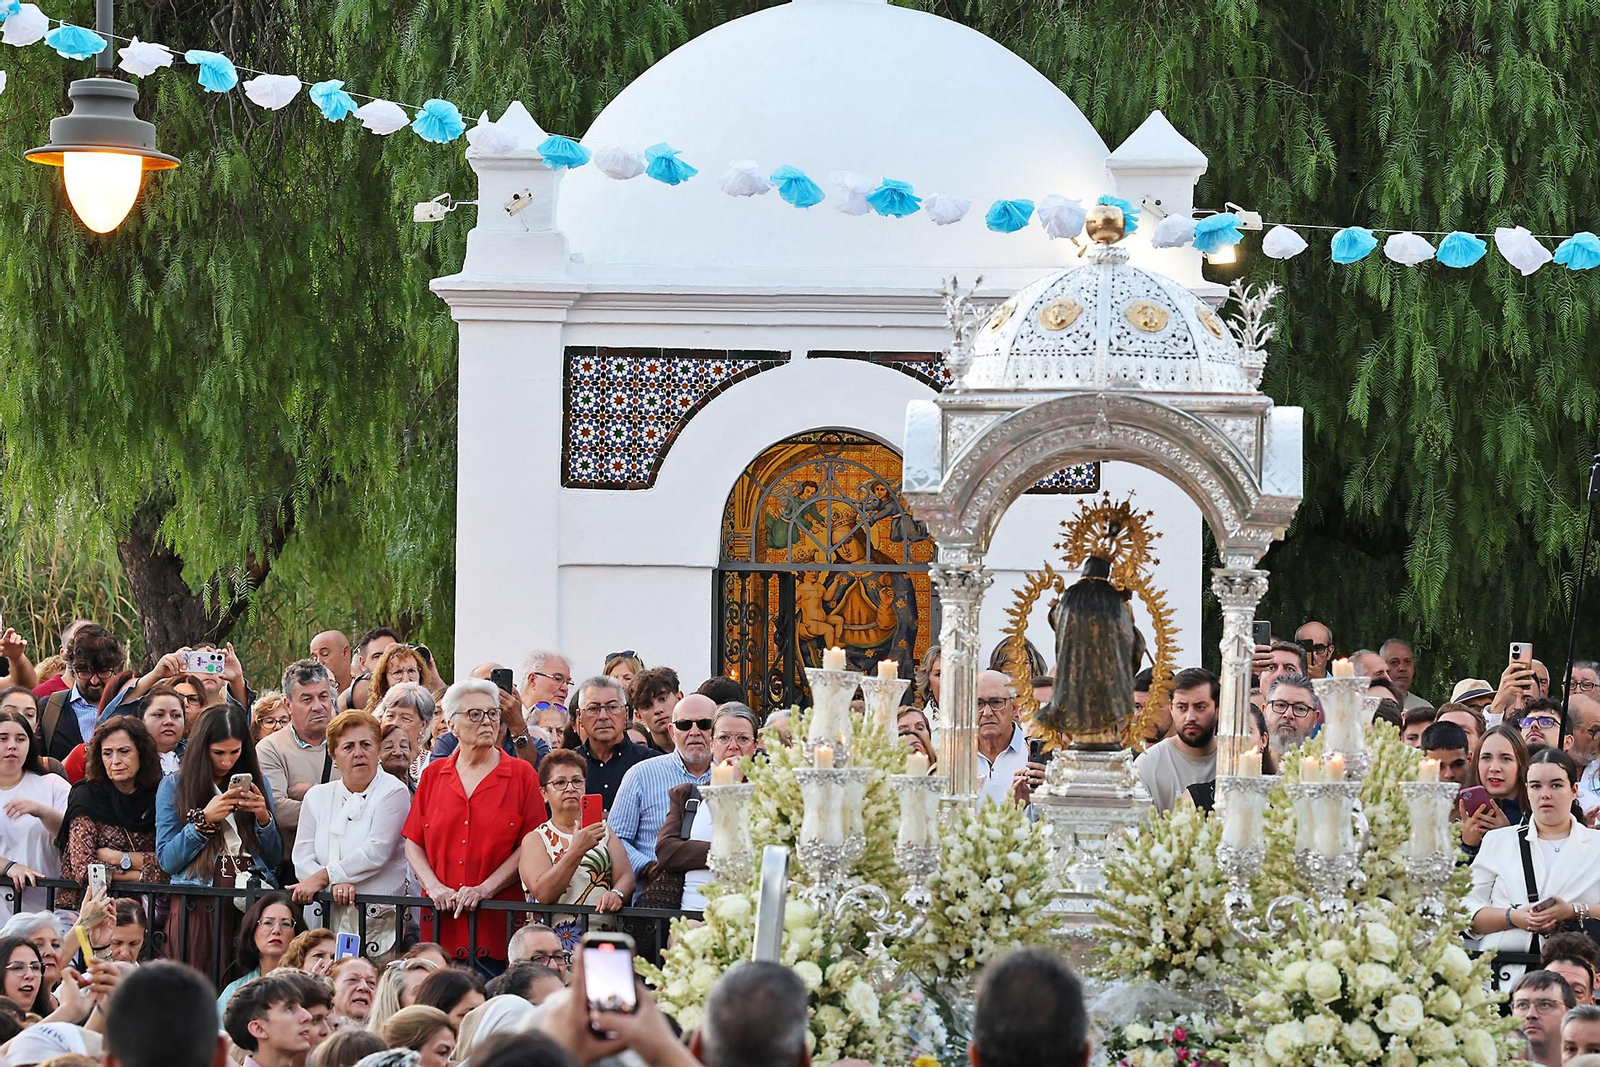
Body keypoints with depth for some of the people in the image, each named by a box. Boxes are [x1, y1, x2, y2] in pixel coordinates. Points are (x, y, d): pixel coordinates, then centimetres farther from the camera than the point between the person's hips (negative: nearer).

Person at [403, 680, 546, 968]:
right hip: (442, 918, 2)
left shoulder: (522, 775, 4)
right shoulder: (433, 775, 12)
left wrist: (485, 889, -12)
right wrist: (435, 887, -7)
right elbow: (413, 844, 10)